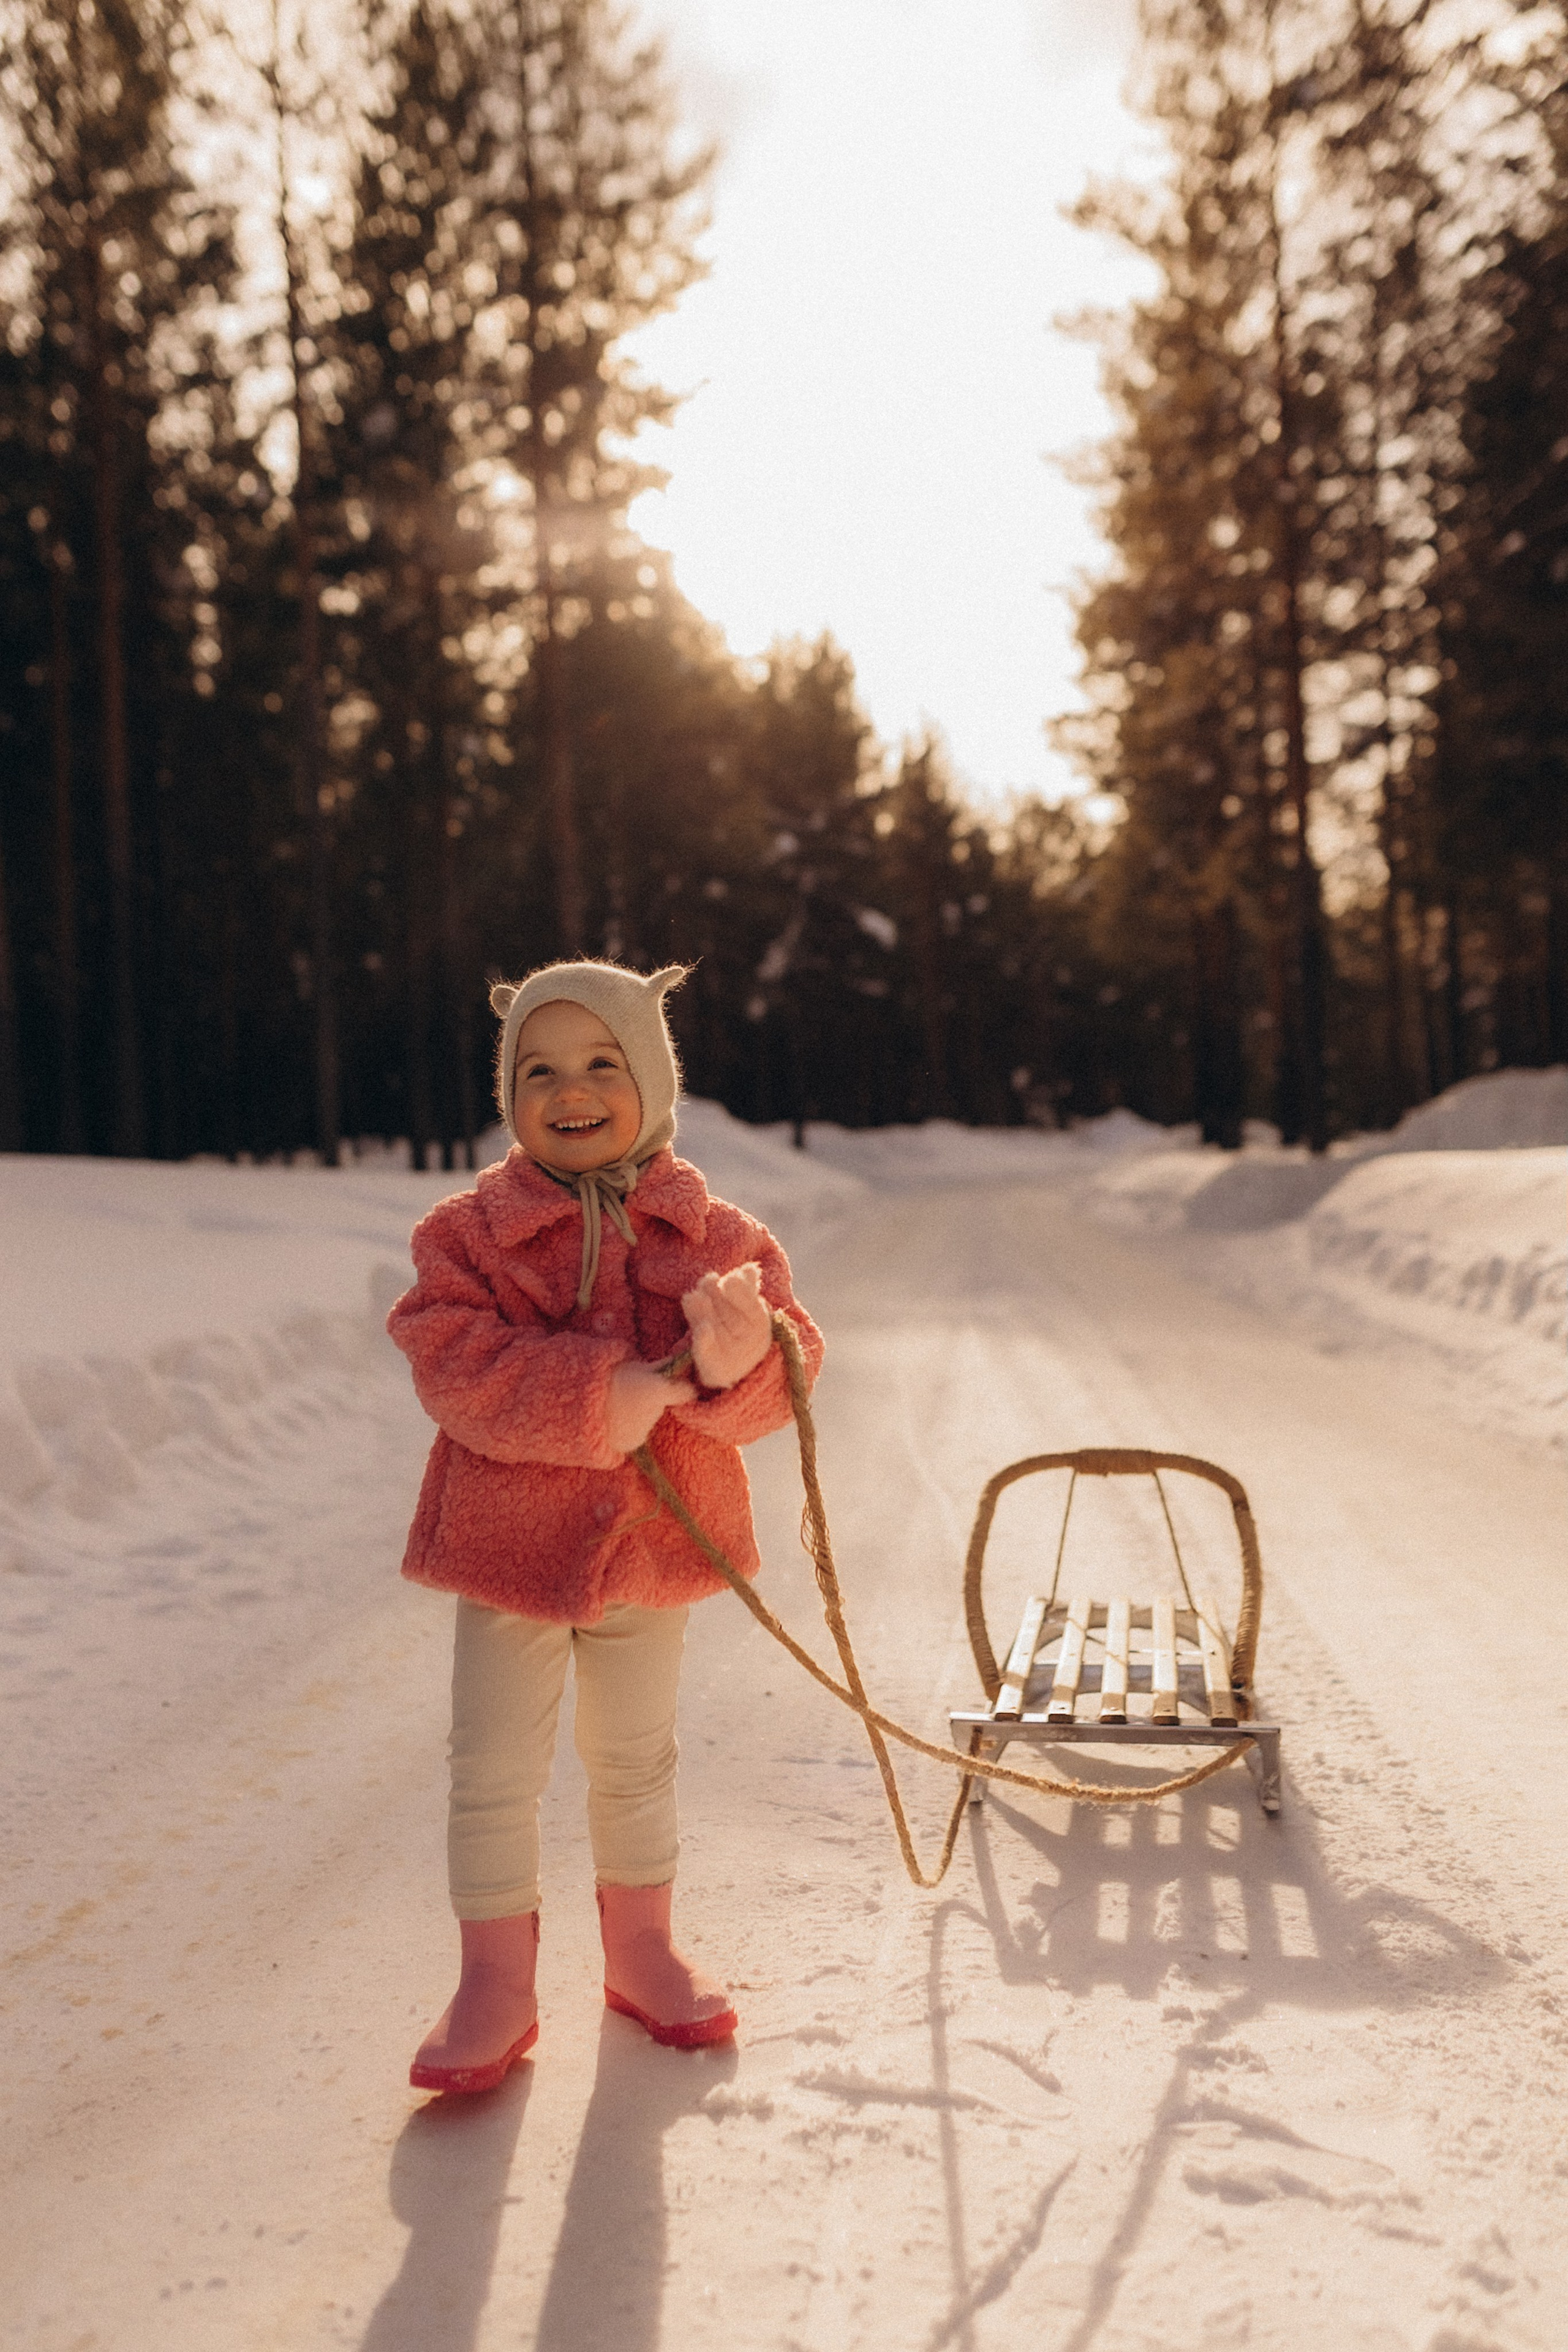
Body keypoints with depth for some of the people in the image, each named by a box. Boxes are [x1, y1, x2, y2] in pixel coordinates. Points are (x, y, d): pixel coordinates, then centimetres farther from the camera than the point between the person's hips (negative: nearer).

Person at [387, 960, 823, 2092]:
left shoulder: (717, 1234, -3)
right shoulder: (468, 1230, -7)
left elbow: (788, 1366, -9)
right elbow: (457, 1368, -20)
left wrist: (733, 1362, -32)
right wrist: (604, 1394, -28)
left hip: (657, 1540, 2)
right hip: (508, 1540, -2)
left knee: (635, 1761, 19)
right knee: (494, 1773, 4)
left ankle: (641, 1948, 38)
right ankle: (496, 1982, 22)